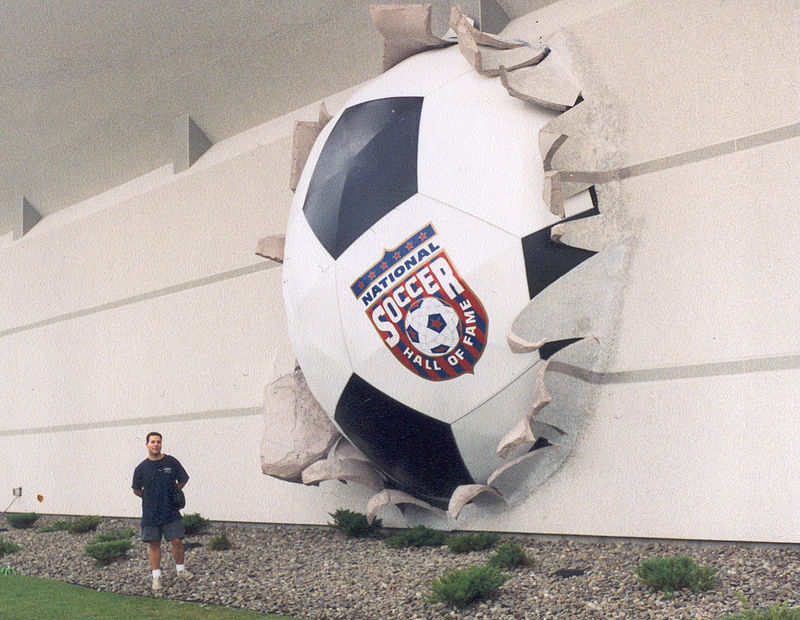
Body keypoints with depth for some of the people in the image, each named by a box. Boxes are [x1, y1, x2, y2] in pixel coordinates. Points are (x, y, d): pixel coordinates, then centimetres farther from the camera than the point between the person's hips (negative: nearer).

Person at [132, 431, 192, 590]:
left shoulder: (171, 462, -2)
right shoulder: (141, 468, -2)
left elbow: (183, 480, 12)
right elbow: (136, 490, 11)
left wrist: (171, 495, 9)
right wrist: (151, 499, 7)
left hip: (171, 511, 0)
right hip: (150, 513, 0)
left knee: (177, 541, -2)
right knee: (154, 544, 4)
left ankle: (181, 570, 16)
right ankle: (156, 576, 12)